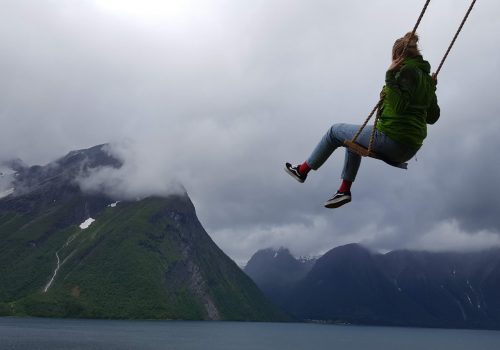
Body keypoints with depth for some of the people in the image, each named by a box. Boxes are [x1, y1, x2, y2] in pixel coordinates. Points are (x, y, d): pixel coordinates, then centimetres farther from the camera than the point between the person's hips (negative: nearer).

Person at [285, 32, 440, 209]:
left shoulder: (407, 70, -11)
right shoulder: (427, 77, 14)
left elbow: (399, 106, -25)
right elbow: (432, 117, 16)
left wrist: (390, 77, -21)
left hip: (391, 139, -9)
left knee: (335, 131, 11)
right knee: (353, 138, 32)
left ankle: (303, 170, 23)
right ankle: (344, 190, 27)